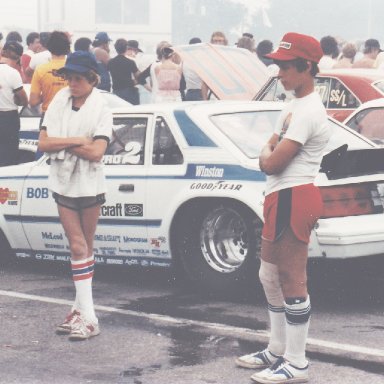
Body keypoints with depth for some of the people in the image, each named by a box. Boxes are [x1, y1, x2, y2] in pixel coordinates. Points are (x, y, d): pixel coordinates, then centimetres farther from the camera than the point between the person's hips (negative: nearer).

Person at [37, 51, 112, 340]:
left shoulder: (101, 108, -9)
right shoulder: (60, 101, 1)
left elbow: (96, 152, -19)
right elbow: (43, 143, -4)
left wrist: (61, 143, -12)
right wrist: (76, 141, -16)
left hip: (89, 184, -3)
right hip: (63, 183, 3)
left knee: (86, 246, 5)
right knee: (78, 247, 0)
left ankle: (84, 311, 9)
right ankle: (85, 312, -1)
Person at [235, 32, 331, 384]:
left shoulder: (308, 111, -17)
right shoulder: (295, 107, 16)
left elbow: (271, 163, -19)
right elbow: (271, 151, 18)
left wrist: (267, 155, 1)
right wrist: (270, 152, -4)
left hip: (293, 199, -11)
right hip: (281, 197, 11)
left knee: (292, 281, -7)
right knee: (271, 277, 19)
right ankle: (278, 350, 30)